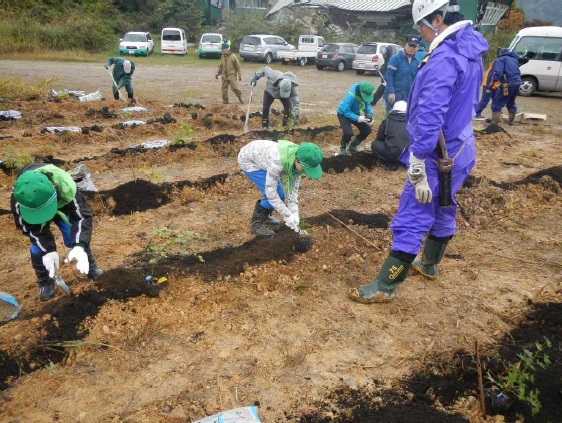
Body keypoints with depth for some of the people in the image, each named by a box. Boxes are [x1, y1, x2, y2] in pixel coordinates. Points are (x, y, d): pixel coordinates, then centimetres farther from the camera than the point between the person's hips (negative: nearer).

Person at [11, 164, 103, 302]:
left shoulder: (66, 187, -47)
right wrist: (48, 251, -41)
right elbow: (30, 227, -29)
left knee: (74, 239, -6)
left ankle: (90, 267, 21)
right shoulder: (18, 198, -43)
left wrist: (79, 246, -58)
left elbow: (82, 216, -43)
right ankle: (45, 283, 11)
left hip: (62, 206, 0)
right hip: (31, 211, 0)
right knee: (37, 248, -10)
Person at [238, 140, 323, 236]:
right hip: (248, 160, -7)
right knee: (272, 195, -16)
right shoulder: (278, 161, -41)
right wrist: (287, 216, -29)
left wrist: (294, 212, -14)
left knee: (279, 195, 4)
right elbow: (270, 192, -33)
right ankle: (256, 223, 2)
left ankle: (263, 216, 29)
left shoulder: (299, 160, -18)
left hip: (260, 158, 7)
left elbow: (294, 187, -7)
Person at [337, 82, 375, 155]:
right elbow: (345, 111, -33)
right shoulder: (351, 96, -38)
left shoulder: (366, 93, -19)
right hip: (343, 114, -6)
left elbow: (367, 105, -4)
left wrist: (370, 115, -22)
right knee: (348, 133, -27)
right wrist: (357, 118, -39)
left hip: (355, 113, 6)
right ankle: (343, 147, 6)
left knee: (367, 129, -3)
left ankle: (353, 146, 19)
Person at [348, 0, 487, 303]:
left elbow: (430, 118, -28)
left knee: (411, 221, -3)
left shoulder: (444, 58, -23)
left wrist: (418, 167, -28)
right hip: (459, 150, 10)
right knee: (442, 210, 23)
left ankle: (384, 287, 7)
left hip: (439, 156, -10)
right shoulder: (471, 49, 8)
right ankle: (429, 264, 43)